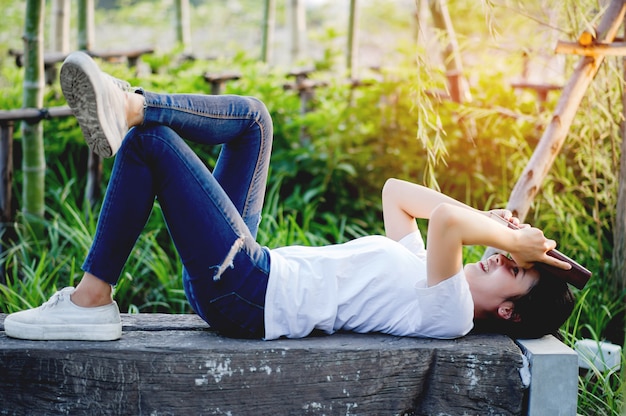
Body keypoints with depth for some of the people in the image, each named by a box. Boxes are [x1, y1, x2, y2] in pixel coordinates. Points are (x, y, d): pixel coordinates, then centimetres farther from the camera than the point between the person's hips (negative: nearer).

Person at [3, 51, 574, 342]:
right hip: (249, 275, 10)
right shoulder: (428, 274, 14)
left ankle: (91, 302, -5)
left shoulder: (450, 312, -15)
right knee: (252, 116, 12)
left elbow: (445, 218, -34)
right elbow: (395, 191, 25)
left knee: (150, 141, -13)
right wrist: (485, 220, 17)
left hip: (244, 292, -10)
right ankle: (129, 107, -2)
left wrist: (514, 240, -15)